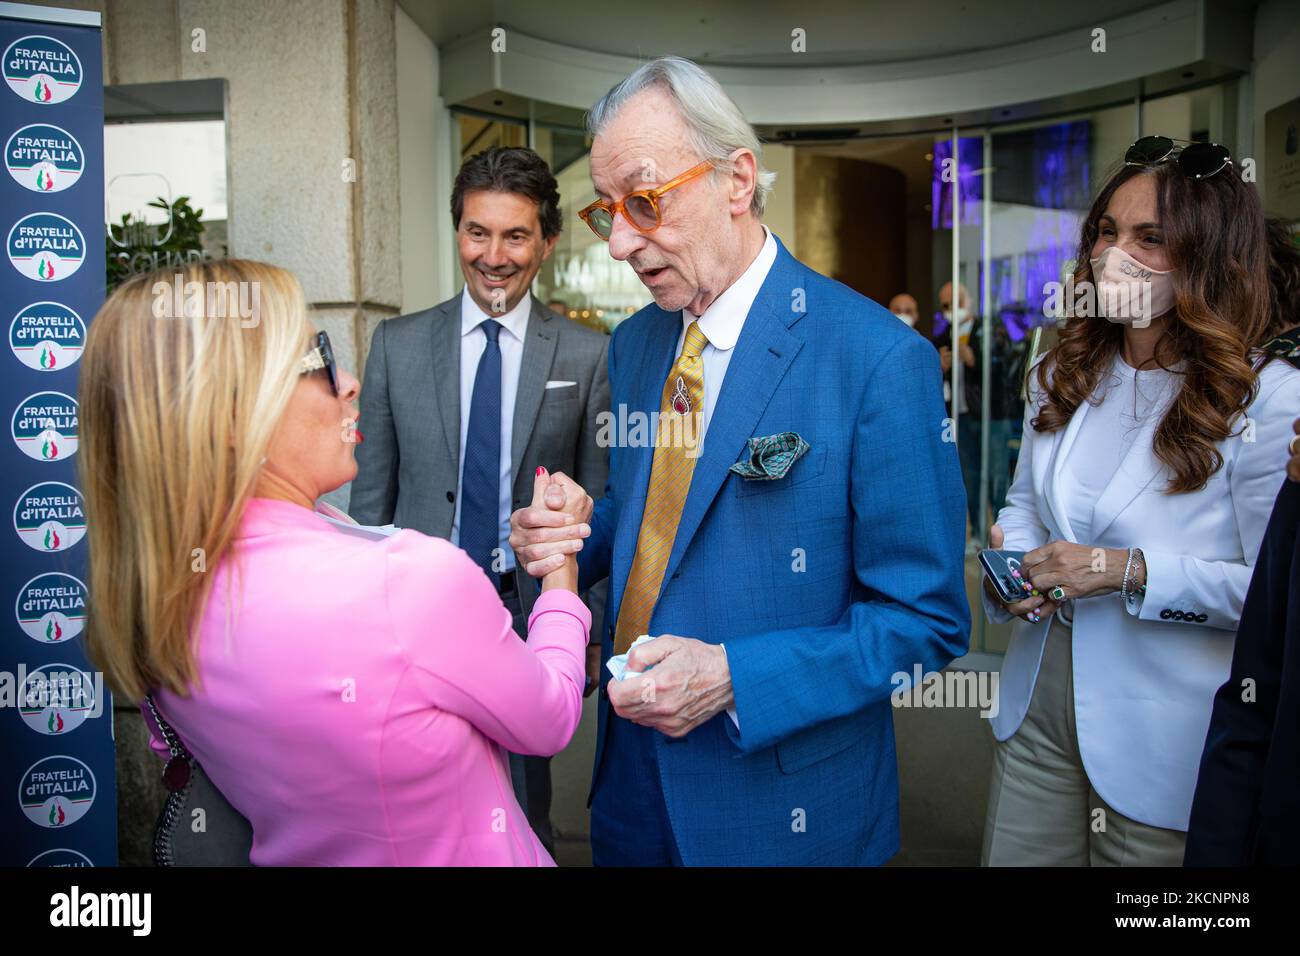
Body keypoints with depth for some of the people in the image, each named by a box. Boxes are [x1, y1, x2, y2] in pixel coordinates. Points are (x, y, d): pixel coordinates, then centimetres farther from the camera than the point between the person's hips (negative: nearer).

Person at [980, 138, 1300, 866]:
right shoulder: (1063, 374, 4)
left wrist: (1132, 572, -24)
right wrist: (1011, 567, -7)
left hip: (1164, 741, -5)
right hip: (1038, 703, 5)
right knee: (1015, 857, 17)